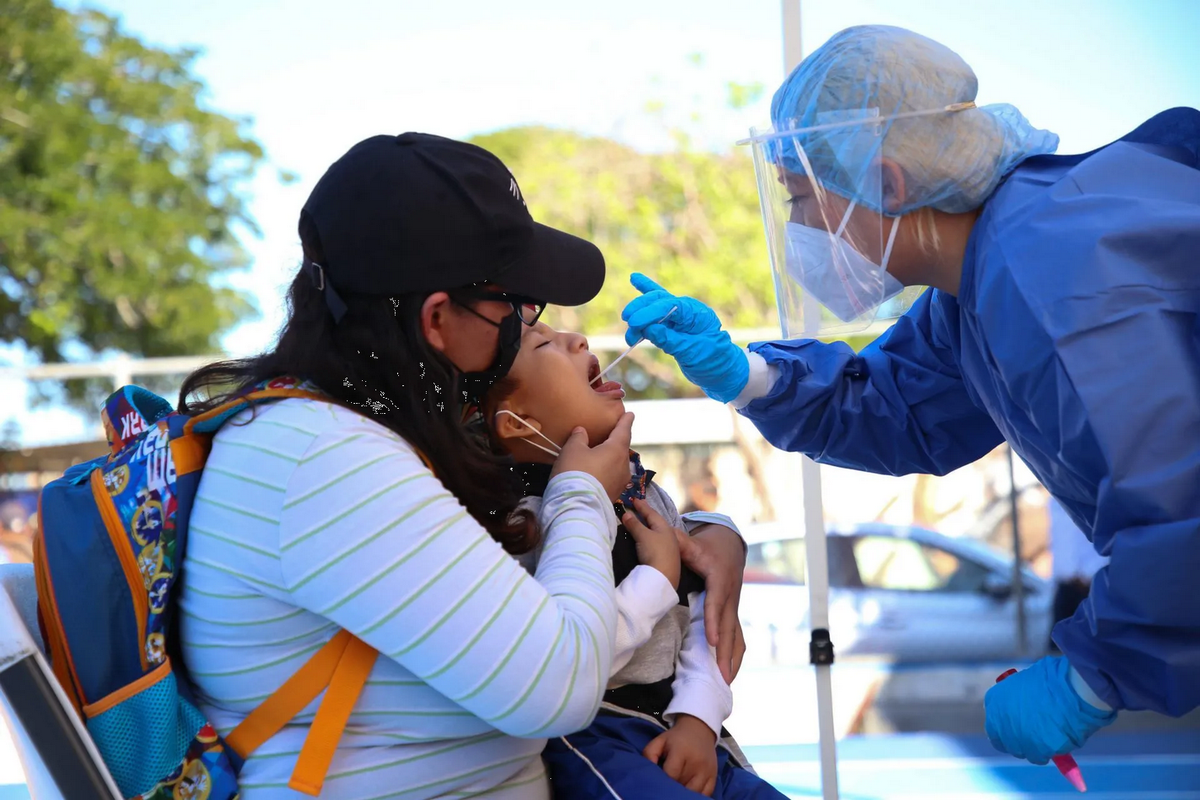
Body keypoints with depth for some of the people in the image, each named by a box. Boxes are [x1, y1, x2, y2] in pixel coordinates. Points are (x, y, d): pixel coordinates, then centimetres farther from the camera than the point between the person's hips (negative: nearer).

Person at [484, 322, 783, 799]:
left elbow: (699, 617, 10)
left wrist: (698, 717, -6)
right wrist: (658, 577, -16)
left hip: (678, 733, 7)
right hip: (584, 741, -7)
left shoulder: (642, 491, 8)